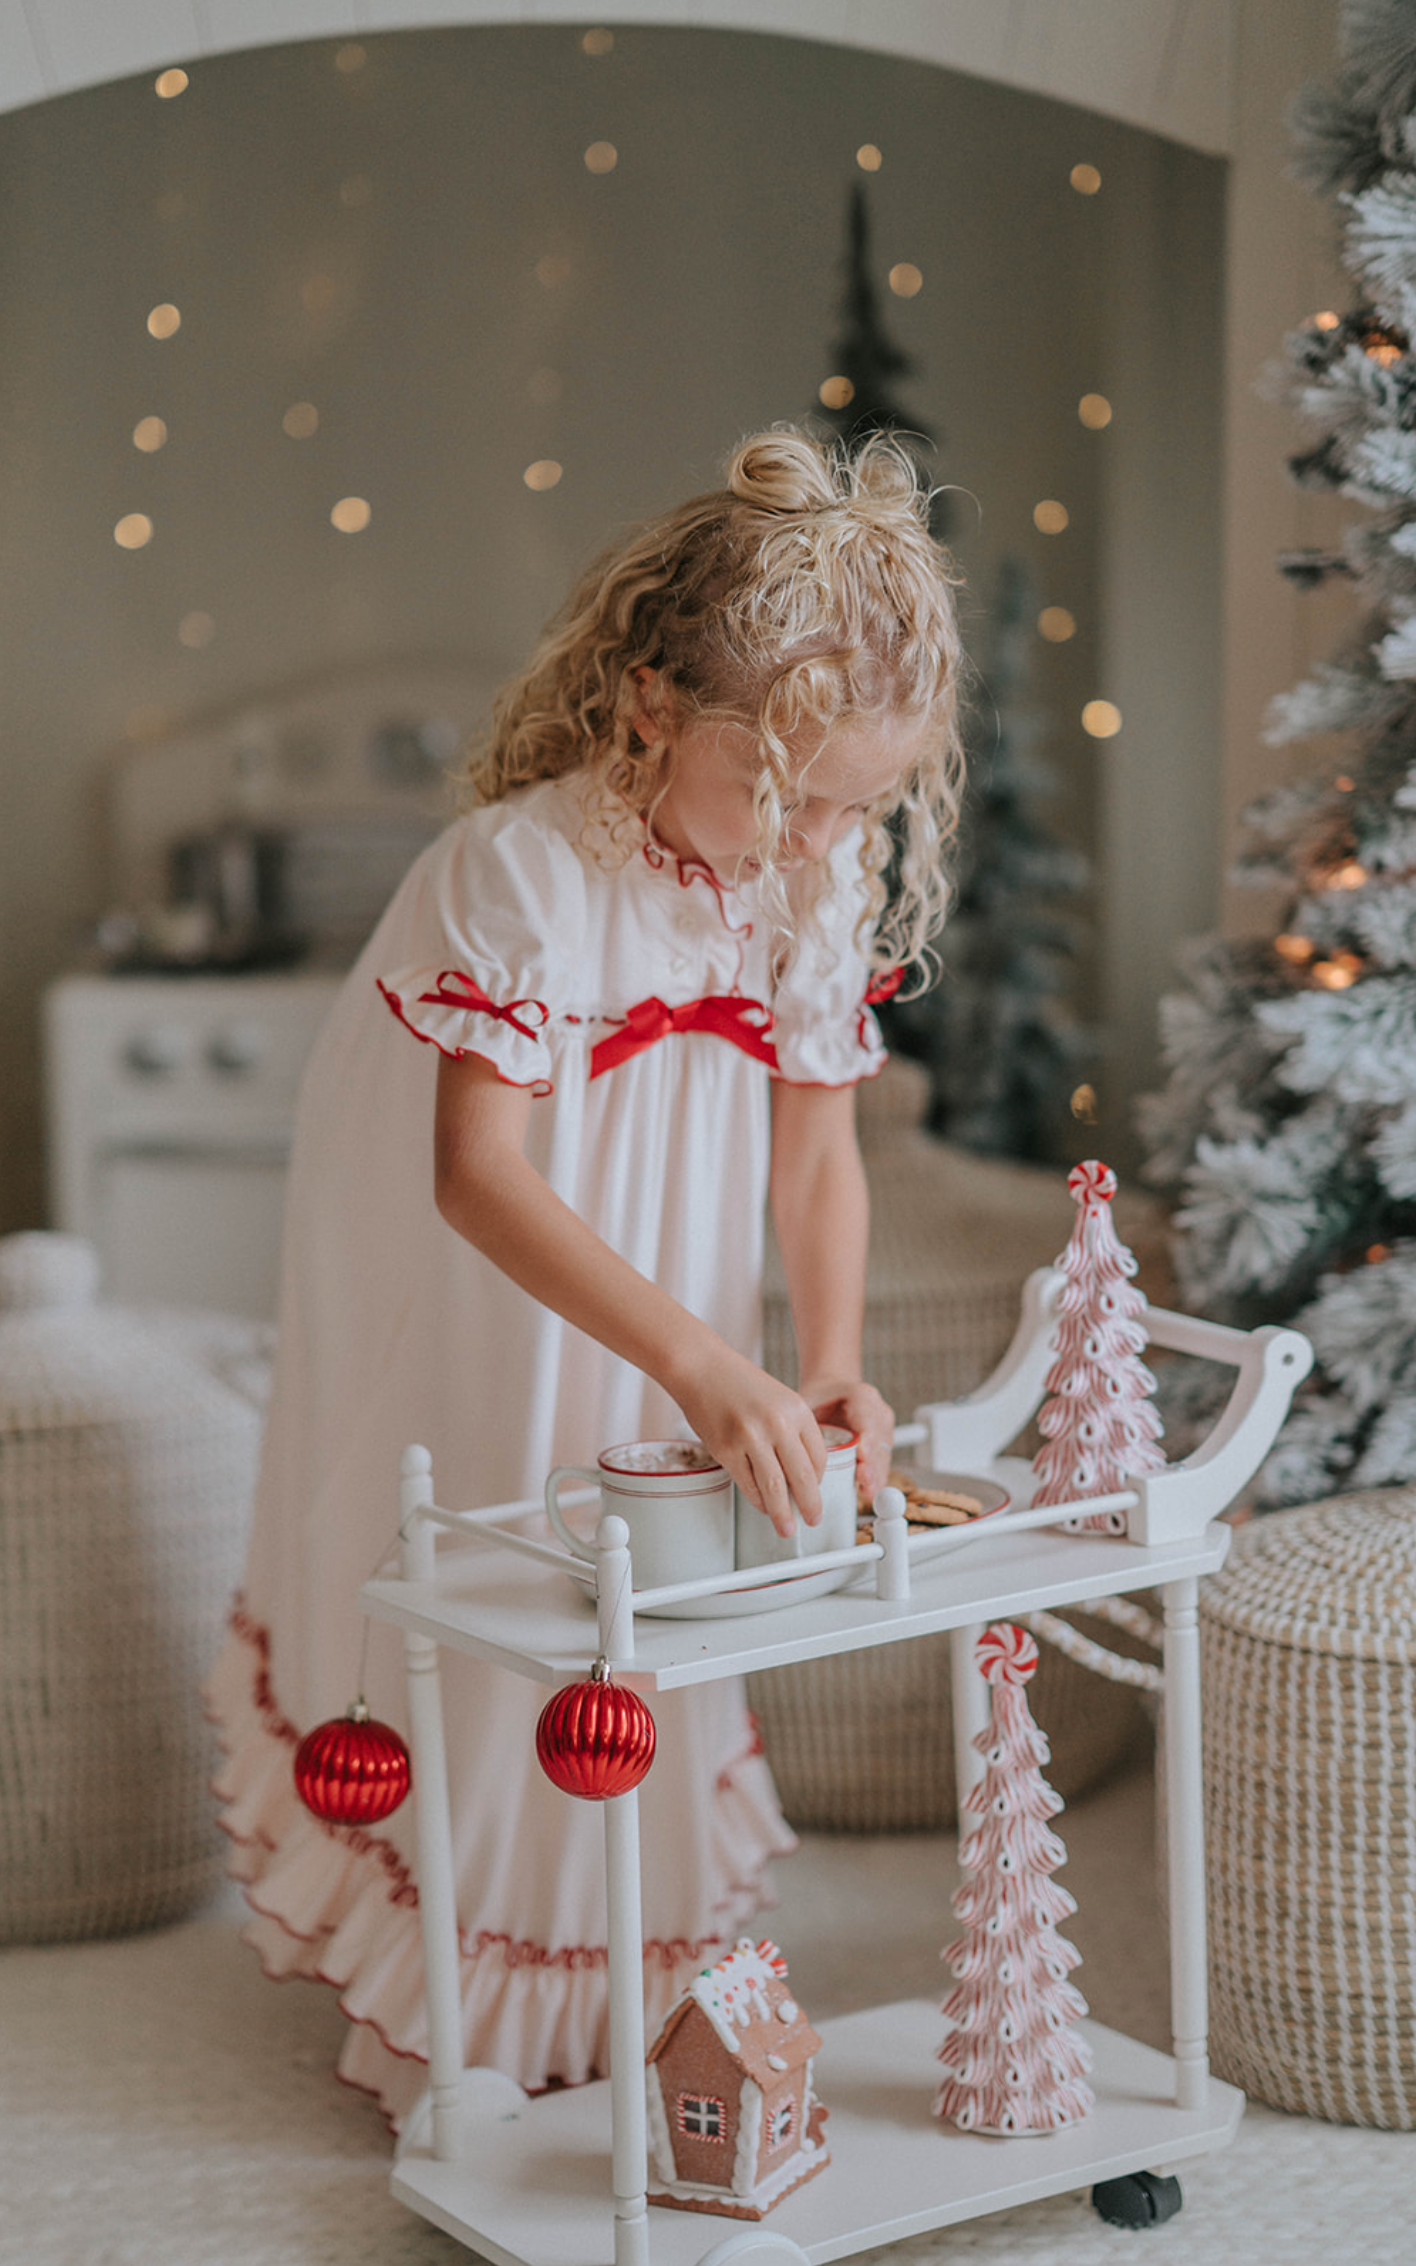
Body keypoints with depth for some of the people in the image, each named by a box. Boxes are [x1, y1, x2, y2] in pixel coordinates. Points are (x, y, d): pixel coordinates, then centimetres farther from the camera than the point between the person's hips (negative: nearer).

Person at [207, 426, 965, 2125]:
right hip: (470, 1304, -5)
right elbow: (479, 1176, -37)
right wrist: (704, 1364, -45)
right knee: (476, 1618, 6)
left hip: (654, 1309, 5)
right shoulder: (520, 869, -32)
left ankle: (627, 1978, 37)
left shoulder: (834, 878, -14)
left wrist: (830, 1357, -24)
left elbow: (815, 1149, -7)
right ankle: (449, 2009, 26)